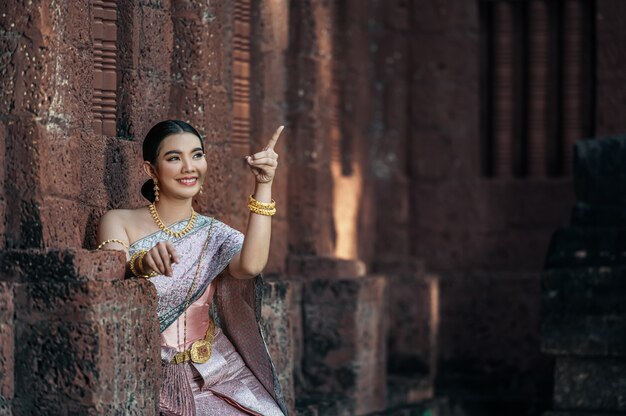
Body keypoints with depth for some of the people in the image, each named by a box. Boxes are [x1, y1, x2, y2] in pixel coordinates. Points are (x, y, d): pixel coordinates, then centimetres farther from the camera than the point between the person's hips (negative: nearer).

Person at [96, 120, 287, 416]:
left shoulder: (216, 236, 9)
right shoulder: (119, 222, 5)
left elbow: (250, 266, -13)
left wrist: (263, 186, -16)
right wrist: (142, 264, -35)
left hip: (217, 376, 2)